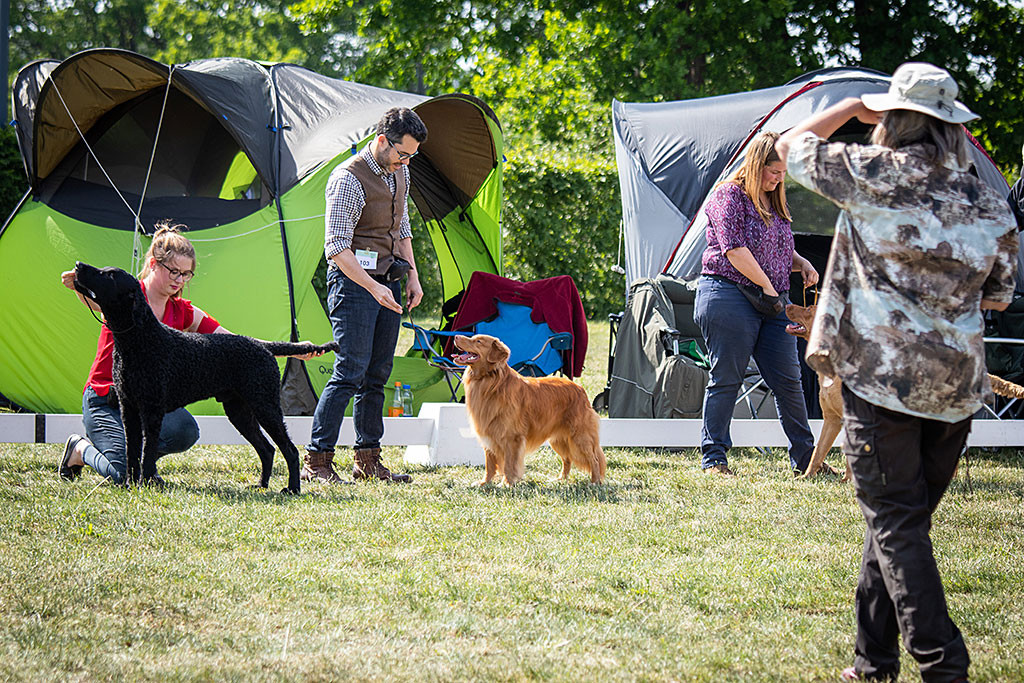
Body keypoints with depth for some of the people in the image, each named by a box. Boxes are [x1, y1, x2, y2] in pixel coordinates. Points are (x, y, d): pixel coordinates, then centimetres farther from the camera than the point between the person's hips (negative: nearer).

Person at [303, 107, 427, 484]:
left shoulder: (399, 173, 11)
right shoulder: (349, 179, -16)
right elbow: (336, 248, -19)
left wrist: (412, 278, 16)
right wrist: (373, 287, -23)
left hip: (388, 280, 8)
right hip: (354, 282, -8)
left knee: (377, 374, 9)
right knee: (350, 371, -13)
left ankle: (367, 459, 15)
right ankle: (316, 462, -11)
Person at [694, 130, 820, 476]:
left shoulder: (774, 203, 20)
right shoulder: (729, 195, -5)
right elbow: (734, 249, -14)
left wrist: (801, 264, 10)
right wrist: (767, 286, -11)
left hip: (771, 303, 8)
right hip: (728, 296, -8)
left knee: (788, 380, 5)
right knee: (726, 379, -4)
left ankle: (804, 457, 11)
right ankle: (713, 457, 4)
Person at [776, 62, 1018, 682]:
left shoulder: (876, 174, -8)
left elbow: (792, 147, 8)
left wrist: (852, 108, 19)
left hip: (883, 377, -5)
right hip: (958, 385, 5)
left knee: (896, 525, -2)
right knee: (901, 519, 14)